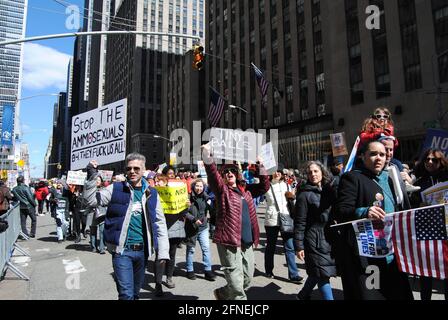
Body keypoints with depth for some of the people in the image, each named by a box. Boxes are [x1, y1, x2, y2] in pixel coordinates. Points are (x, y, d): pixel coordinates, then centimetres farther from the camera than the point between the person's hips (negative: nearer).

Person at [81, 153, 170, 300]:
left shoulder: (152, 193, 4)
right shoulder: (115, 188, -1)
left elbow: (160, 223, 4)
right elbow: (90, 200, -4)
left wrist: (163, 252, -1)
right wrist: (92, 177, -17)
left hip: (142, 251, 3)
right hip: (122, 250, -3)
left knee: (136, 292, 19)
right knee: (126, 294, -6)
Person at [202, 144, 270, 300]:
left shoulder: (246, 190, 15)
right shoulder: (222, 189, -3)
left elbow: (264, 186, 17)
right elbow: (213, 177, -22)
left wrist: (260, 167, 5)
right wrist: (208, 158, -42)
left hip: (247, 242, 7)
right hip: (229, 241, -7)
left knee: (247, 279, 19)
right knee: (236, 284, -4)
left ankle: (222, 294, 41)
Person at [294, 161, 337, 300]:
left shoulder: (329, 190, 8)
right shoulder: (304, 195, -9)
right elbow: (299, 222, -10)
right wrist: (299, 246, -12)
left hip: (330, 237, 6)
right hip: (315, 239, -6)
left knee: (318, 273, 15)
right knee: (323, 273, -2)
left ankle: (303, 295, 35)